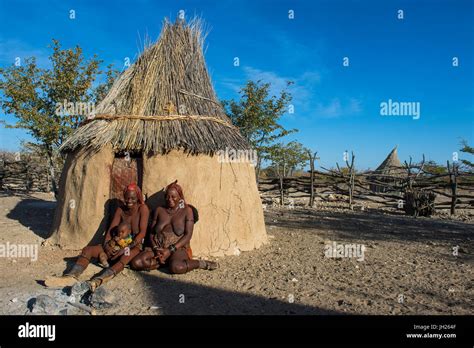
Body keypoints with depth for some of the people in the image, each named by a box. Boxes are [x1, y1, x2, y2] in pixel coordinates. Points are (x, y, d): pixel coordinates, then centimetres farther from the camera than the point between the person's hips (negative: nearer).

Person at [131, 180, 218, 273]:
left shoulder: (187, 210, 3)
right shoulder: (159, 210, 13)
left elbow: (188, 235, -6)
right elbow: (151, 232, 11)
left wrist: (170, 250, -16)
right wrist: (156, 249, -10)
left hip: (178, 249, -4)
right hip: (158, 248, 5)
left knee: (176, 267, -39)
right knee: (135, 263, -23)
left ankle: (202, 264, -15)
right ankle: (168, 262, -13)